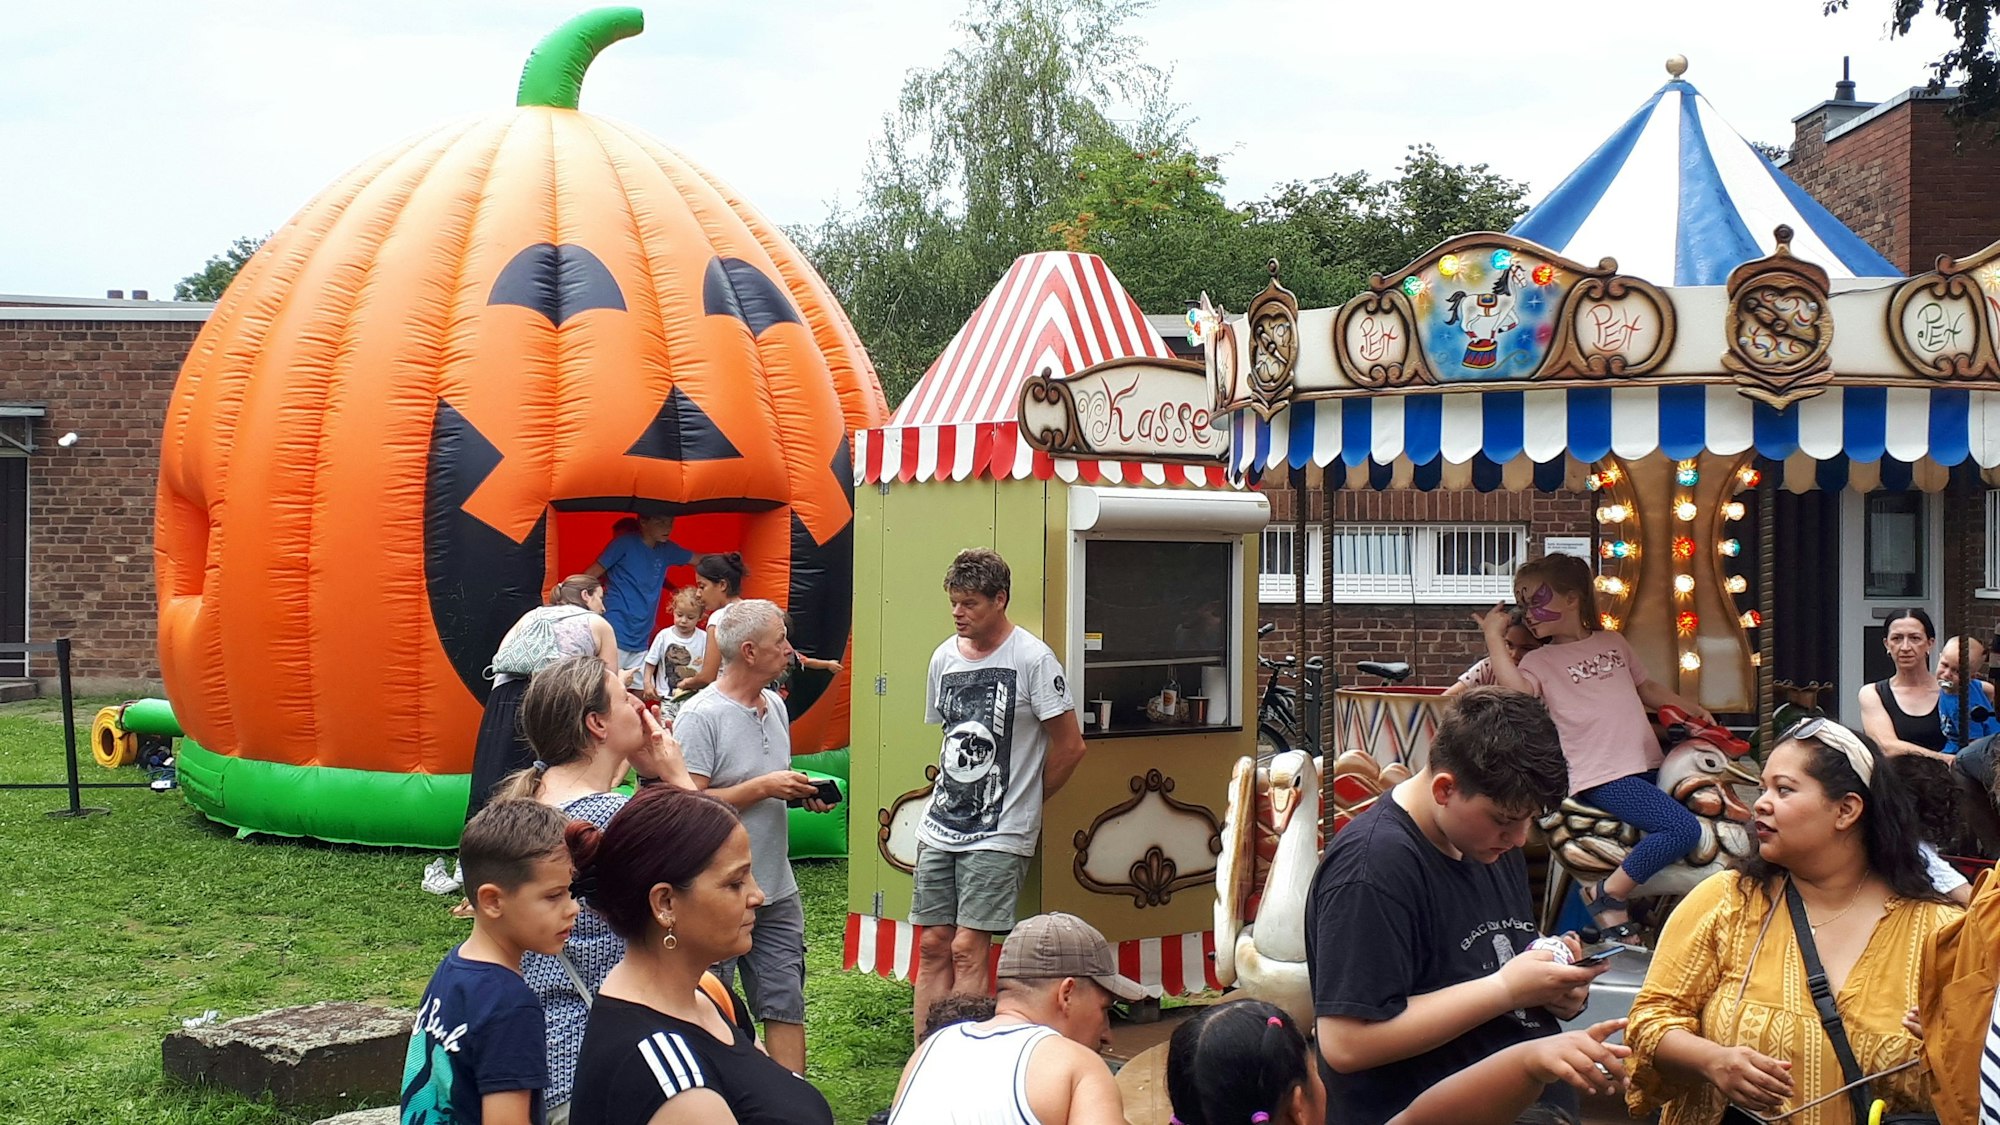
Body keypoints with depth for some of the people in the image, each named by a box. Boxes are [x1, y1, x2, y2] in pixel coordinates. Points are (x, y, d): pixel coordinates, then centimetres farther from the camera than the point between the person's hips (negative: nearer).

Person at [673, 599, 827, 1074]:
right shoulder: (700, 716, -15)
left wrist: (801, 794, 3)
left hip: (777, 890, 7)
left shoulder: (774, 705, 12)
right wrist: (763, 788, -19)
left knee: (786, 1003, 7)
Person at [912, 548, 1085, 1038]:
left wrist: (1020, 803, 2)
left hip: (999, 835, -6)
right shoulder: (944, 657, 9)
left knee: (968, 950, -9)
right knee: (933, 945, 5)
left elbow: (1070, 746, -6)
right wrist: (953, 793, 12)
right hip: (940, 827, 6)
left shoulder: (1032, 659, -10)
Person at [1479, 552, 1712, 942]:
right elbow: (1516, 690, -18)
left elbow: (1645, 688, 32)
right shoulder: (1540, 661, 5)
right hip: (1604, 776, -7)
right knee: (1683, 829, -24)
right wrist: (1494, 637, -13)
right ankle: (1608, 895, -9)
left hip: (1647, 766, 7)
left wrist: (1688, 707, 21)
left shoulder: (1613, 643, 20)